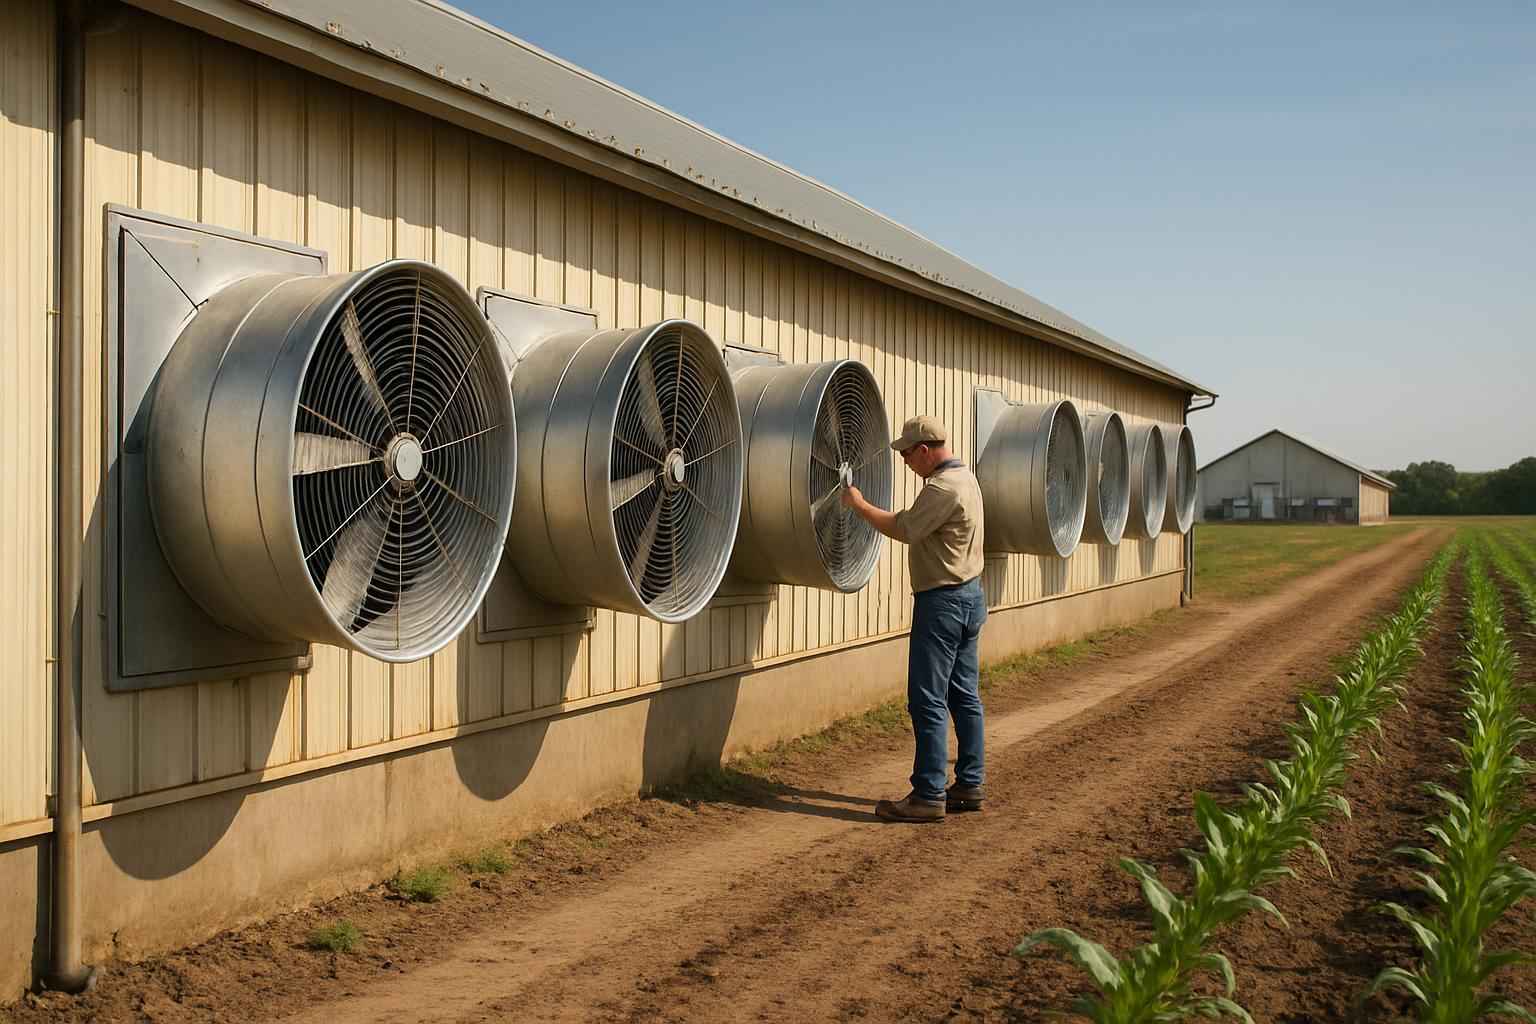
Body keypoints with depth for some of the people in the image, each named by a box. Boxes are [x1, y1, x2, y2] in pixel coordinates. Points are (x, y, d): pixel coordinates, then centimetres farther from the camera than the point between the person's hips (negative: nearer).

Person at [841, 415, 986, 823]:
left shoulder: (942, 487, -19)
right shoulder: (965, 478, 14)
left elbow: (903, 529, -17)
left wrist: (859, 504, -5)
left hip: (942, 601, -11)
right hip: (969, 595, 11)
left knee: (928, 701, -6)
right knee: (964, 696, 12)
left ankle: (928, 796, -3)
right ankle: (969, 786, 18)